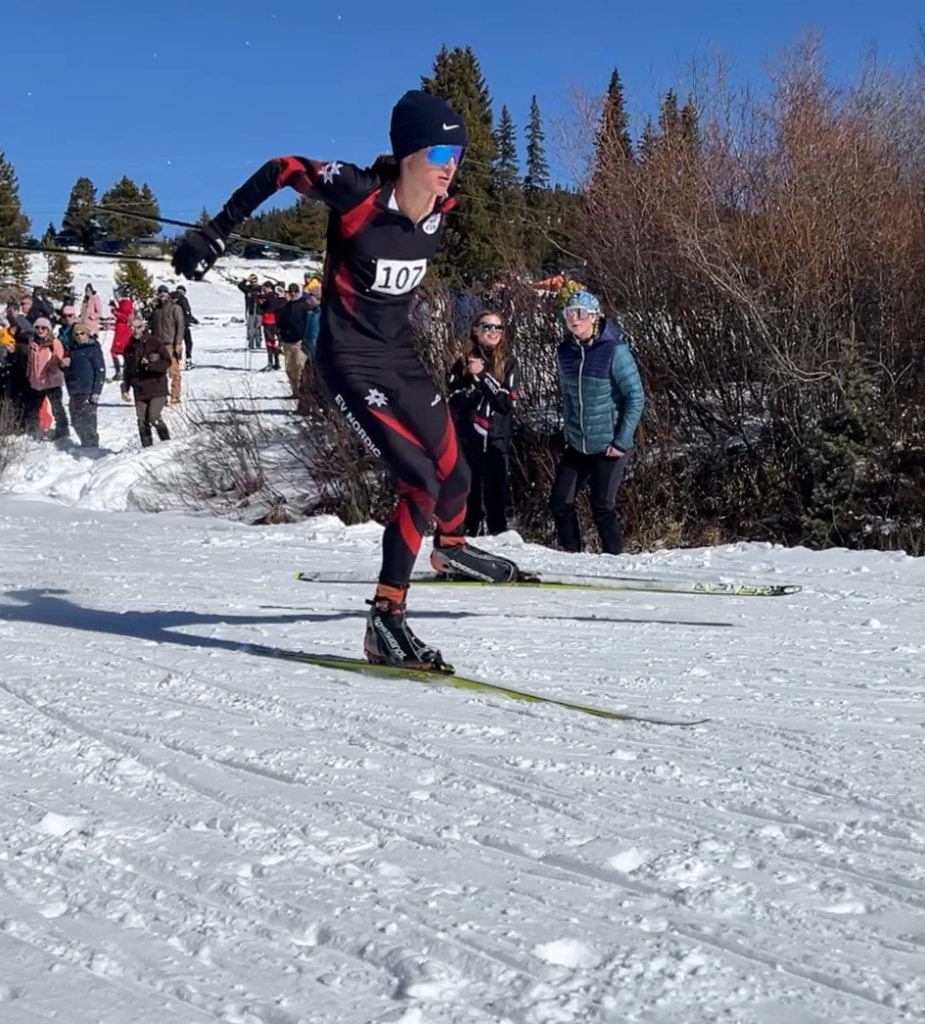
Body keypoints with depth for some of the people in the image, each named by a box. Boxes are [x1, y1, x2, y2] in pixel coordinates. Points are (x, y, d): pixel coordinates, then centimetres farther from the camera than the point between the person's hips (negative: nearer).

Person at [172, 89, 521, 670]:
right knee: (420, 479, -20)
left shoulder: (441, 210, -3)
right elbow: (281, 170, -10)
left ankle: (452, 547, 52)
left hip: (401, 355, 7)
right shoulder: (360, 193, -22)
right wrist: (216, 234, -10)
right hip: (352, 360, -7)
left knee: (455, 474, 17)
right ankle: (387, 620, -14)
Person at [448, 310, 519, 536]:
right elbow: (455, 403, -1)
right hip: (467, 440, 1)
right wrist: (474, 381, -15)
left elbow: (508, 402, -7)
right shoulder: (463, 363, 6)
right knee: (468, 495, 1)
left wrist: (484, 376, -13)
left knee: (496, 497, -4)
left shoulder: (508, 364, 5)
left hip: (497, 441, -1)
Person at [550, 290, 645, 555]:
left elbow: (636, 398, -13)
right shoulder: (566, 351, 2)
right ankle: (571, 554, 22)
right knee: (559, 502, 6)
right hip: (577, 445, 6)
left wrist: (622, 442, -14)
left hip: (608, 446, -6)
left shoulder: (614, 350, -15)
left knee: (602, 507, -4)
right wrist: (569, 432, 12)